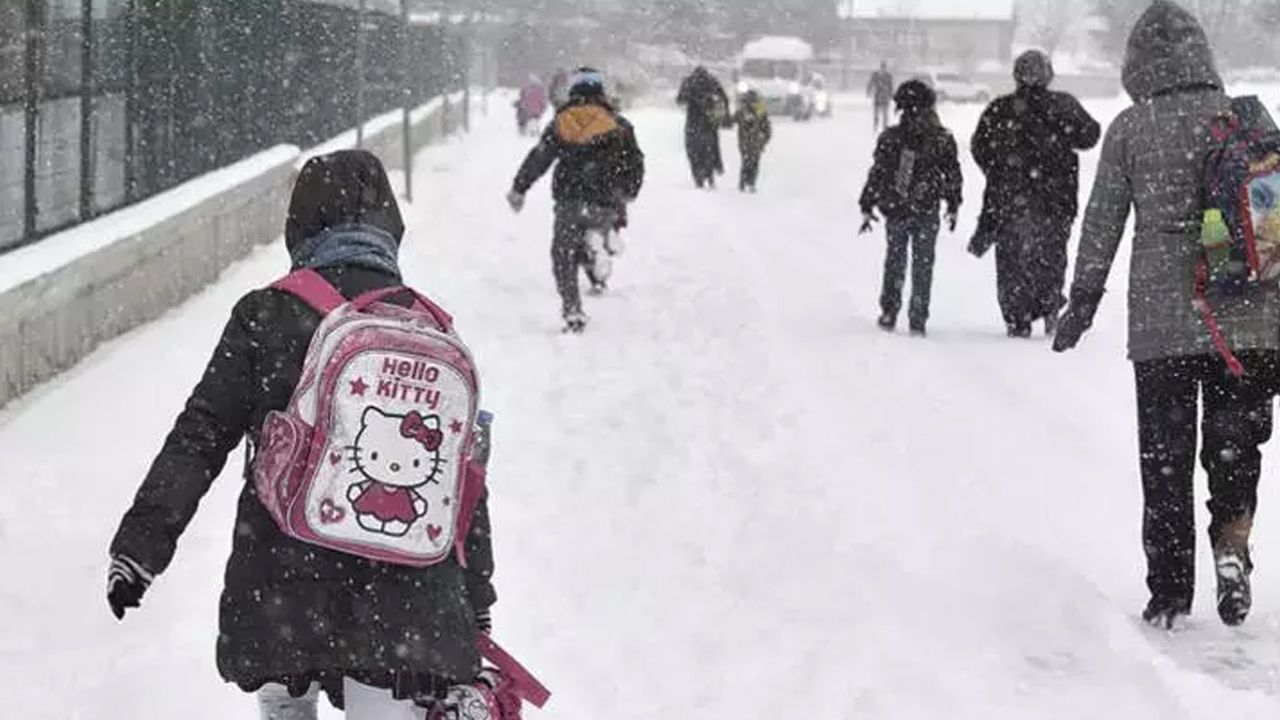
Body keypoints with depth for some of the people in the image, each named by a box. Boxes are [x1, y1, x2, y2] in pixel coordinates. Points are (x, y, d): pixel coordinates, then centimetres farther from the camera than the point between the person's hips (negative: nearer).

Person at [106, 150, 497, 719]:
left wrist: (141, 544, -1)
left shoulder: (266, 316, -2)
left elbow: (199, 439, -6)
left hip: (283, 586, -1)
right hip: (405, 601, 1)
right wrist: (476, 609, 17)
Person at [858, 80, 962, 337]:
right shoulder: (942, 139, -5)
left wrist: (867, 207, 4)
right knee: (923, 266, 9)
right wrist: (953, 206, 15)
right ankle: (918, 321, 7)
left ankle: (889, 313, 13)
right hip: (927, 212, 0)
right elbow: (953, 176, 2)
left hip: (895, 211, 0)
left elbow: (877, 174, -3)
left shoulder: (890, 138, -6)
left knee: (895, 262, 16)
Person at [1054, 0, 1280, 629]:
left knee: (1165, 457, 8)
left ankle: (1170, 593, 10)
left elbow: (1101, 224, 1)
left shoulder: (1130, 129, -2)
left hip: (1161, 321, -1)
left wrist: (1082, 301, 11)